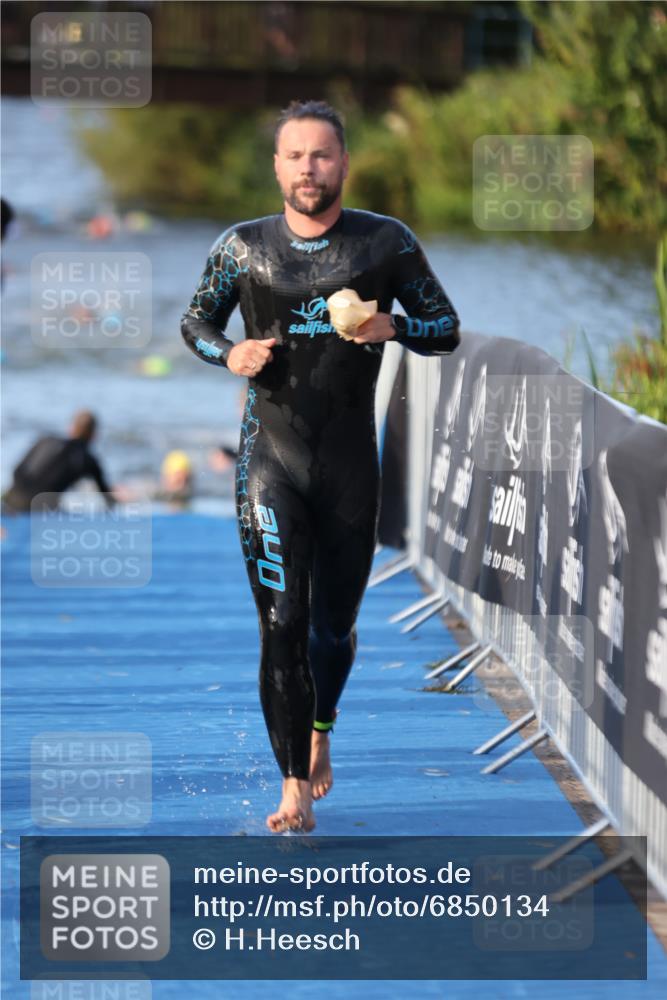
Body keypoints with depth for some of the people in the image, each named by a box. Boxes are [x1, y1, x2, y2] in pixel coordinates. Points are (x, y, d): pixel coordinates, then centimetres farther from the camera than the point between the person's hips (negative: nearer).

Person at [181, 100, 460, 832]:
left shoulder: (387, 243, 0)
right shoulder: (242, 247, 1)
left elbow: (446, 330, 6)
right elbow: (195, 322, 15)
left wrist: (393, 327, -16)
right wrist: (229, 355, -8)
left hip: (350, 464, 1)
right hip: (270, 460, -1)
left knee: (334, 626, 11)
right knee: (281, 624, -10)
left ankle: (320, 731, 43)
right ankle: (295, 790, -5)